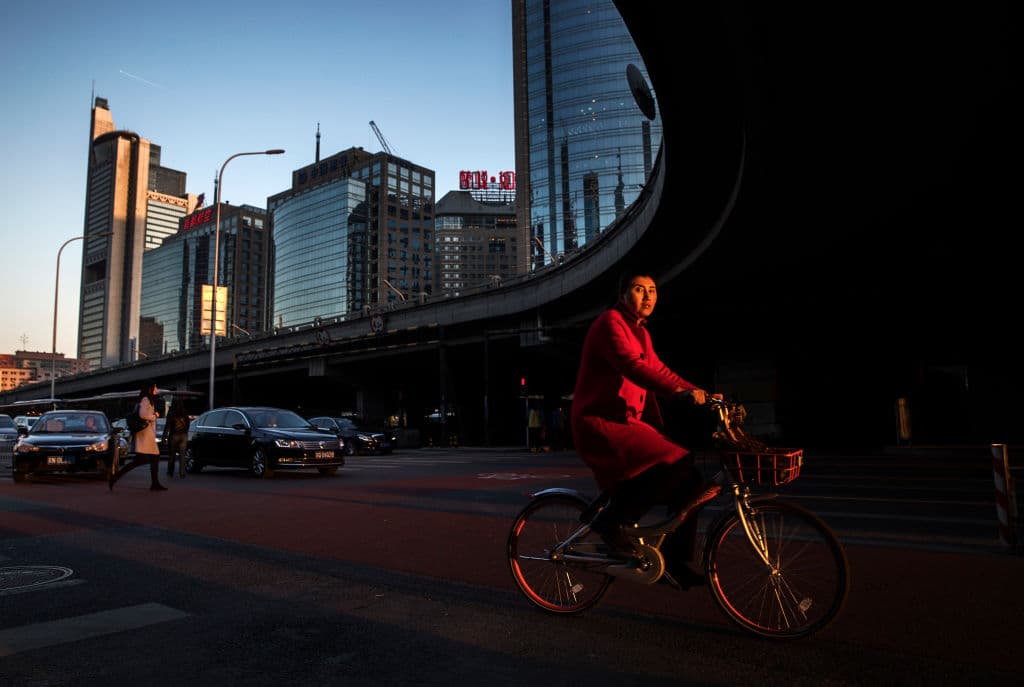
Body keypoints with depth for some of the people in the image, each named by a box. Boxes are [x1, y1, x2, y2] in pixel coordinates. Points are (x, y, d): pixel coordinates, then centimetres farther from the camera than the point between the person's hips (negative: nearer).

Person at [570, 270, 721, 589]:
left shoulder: (641, 332, 20)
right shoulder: (610, 323, -11)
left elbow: (657, 369, 16)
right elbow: (631, 366, -26)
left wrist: (702, 394, 2)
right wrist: (682, 390, -36)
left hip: (629, 422, 9)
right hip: (601, 424, -9)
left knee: (688, 484, 0)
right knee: (674, 464, -26)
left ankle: (676, 563, 12)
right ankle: (611, 520, -9)